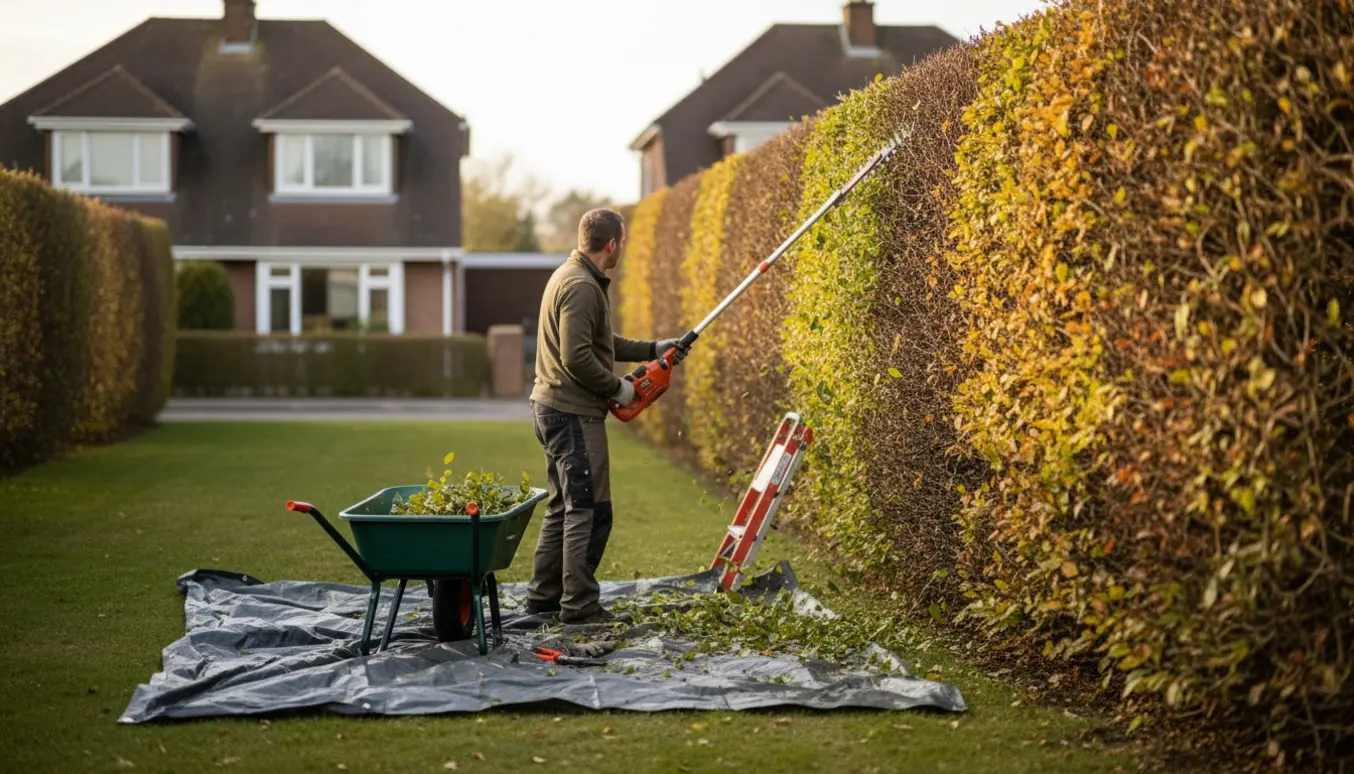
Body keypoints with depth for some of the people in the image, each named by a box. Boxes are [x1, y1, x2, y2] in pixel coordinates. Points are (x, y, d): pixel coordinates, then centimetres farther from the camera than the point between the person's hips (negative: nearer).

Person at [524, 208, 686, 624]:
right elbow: (577, 357, -25)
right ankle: (579, 605, -3)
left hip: (553, 410, 11)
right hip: (574, 414, -11)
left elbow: (599, 342, 23)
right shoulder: (581, 287, -19)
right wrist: (616, 388, -13)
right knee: (589, 511, -6)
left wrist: (652, 350, 20)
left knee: (564, 506, 17)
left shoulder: (572, 276, 15)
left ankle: (544, 595, 22)